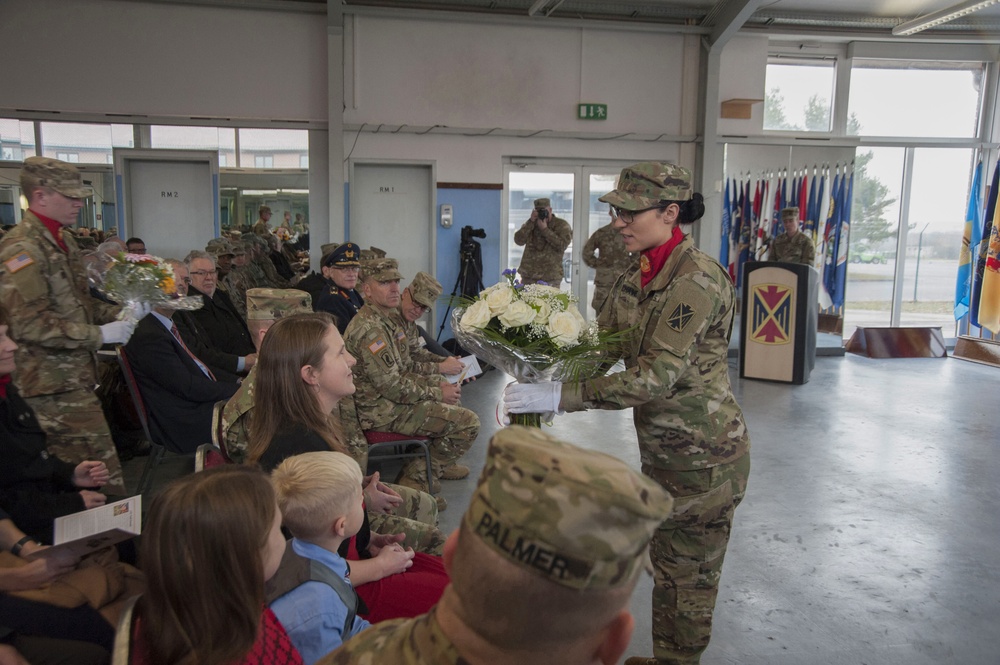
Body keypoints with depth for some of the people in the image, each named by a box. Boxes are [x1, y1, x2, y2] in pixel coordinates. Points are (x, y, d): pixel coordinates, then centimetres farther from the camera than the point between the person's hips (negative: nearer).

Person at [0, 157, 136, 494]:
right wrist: (98, 335, -19)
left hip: (75, 375, 9)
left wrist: (119, 313, 7)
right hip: (54, 384, -9)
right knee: (102, 469, -9)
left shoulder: (62, 240, 15)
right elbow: (29, 324, -22)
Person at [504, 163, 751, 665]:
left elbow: (658, 374, -30)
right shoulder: (637, 277, 4)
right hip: (661, 450, 8)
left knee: (690, 578, 10)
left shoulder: (697, 279, -23)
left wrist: (562, 397, -33)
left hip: (703, 454, -8)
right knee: (665, 565, 22)